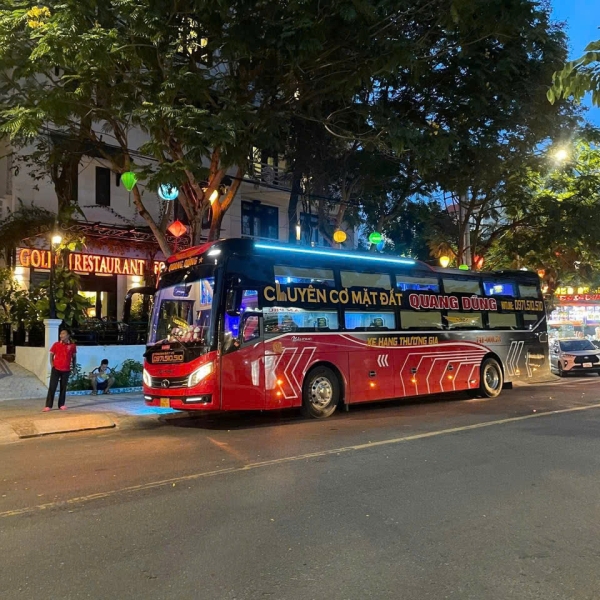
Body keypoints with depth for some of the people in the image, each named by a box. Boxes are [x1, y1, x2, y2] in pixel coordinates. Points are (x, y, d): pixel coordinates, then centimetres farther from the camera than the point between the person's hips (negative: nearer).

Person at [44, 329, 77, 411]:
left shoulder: (72, 346, -1)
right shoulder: (56, 344, -1)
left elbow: (74, 357, 10)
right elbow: (51, 355, 8)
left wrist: (74, 367, 8)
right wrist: (52, 365, -3)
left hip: (66, 370, 1)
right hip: (56, 369, -1)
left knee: (63, 388, 7)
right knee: (52, 387, -3)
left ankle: (61, 405, 16)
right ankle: (48, 405, -1)